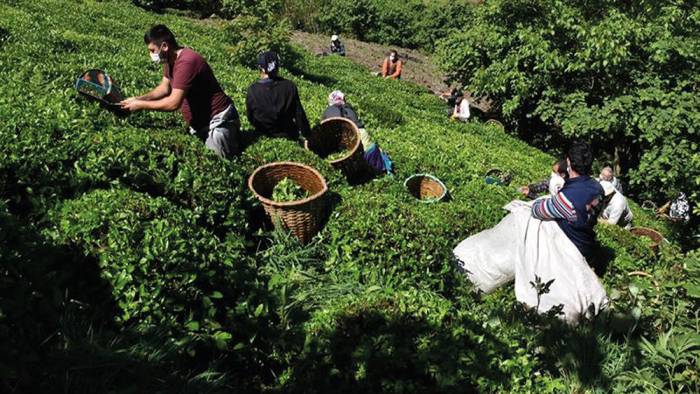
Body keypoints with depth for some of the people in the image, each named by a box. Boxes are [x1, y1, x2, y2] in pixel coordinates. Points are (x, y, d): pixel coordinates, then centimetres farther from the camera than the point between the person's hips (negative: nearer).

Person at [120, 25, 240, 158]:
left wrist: (141, 105, -17)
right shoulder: (170, 59, 5)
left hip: (217, 121, -9)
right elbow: (164, 88, 15)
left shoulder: (186, 62, -26)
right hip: (199, 123, 9)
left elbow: (173, 103, -28)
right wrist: (138, 99, 2)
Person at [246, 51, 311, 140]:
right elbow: (300, 115, -12)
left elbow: (250, 118, -4)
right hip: (289, 137, 1)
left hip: (264, 137, 0)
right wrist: (308, 136, 0)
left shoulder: (252, 90, -18)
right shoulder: (289, 86, -17)